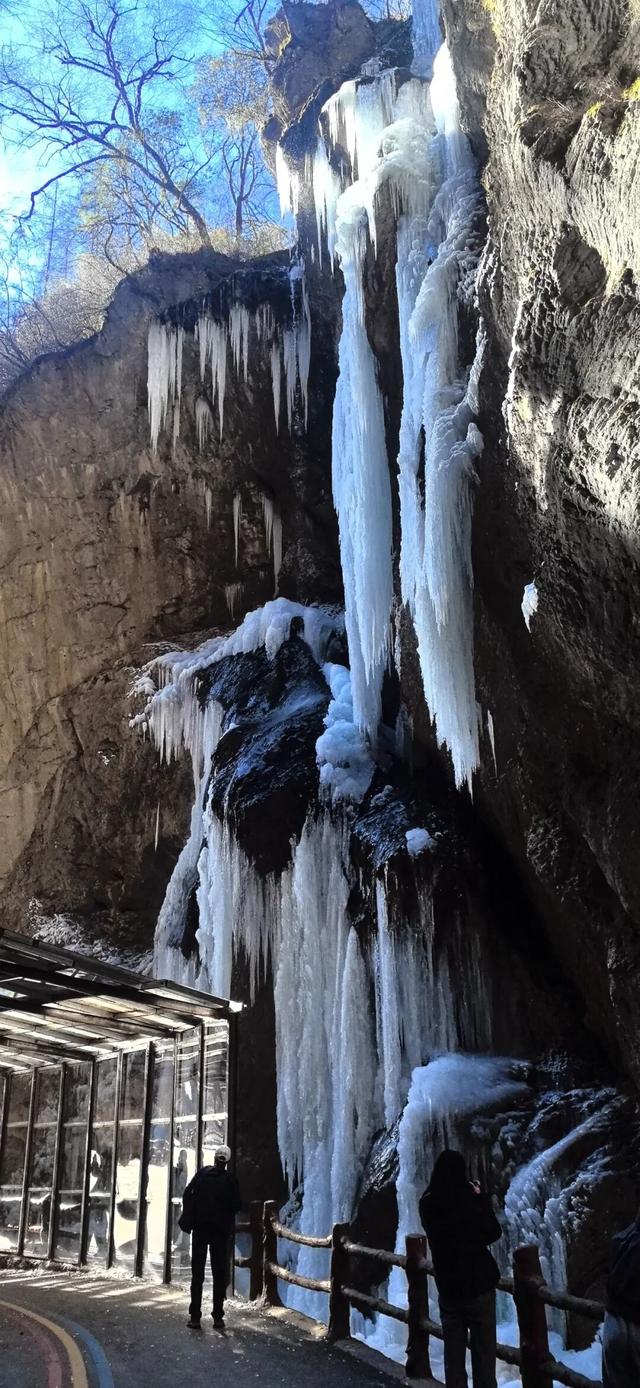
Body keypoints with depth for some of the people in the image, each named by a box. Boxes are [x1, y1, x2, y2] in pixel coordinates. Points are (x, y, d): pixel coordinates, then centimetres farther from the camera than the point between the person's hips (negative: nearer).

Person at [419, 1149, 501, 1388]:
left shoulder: (428, 1204, -6)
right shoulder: (471, 1199, -15)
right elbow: (493, 1233, -2)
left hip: (447, 1286, 3)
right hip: (479, 1284, -3)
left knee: (453, 1351, 11)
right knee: (483, 1352, 4)